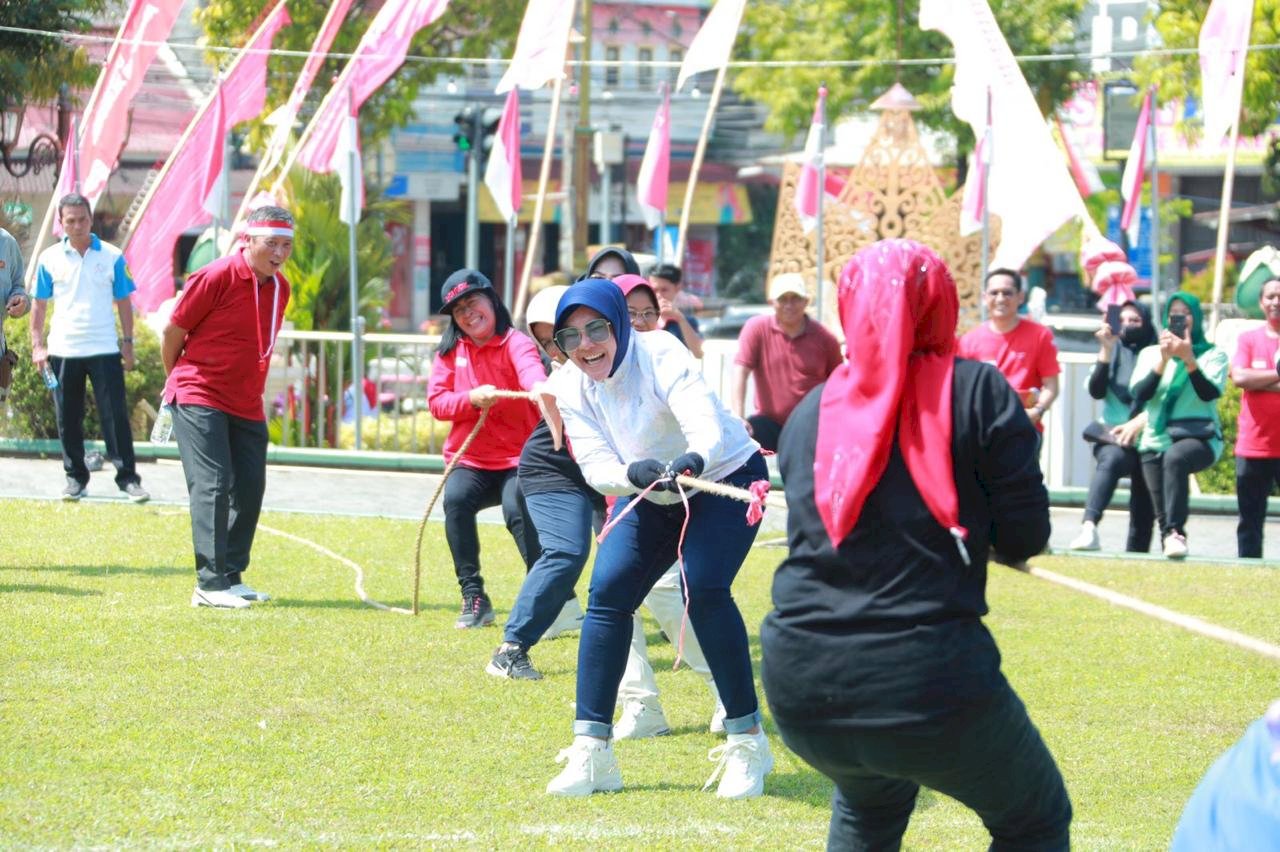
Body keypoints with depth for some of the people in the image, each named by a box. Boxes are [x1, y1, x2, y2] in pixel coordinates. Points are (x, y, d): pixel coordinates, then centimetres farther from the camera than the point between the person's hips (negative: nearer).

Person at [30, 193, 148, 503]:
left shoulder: (111, 257, 1)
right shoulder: (50, 259, 3)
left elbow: (124, 302, 7)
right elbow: (39, 305, 9)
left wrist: (127, 342, 3)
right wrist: (37, 345, 3)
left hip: (105, 349, -1)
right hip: (63, 350, 1)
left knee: (115, 415, -4)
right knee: (68, 419, 7)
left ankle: (127, 476, 0)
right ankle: (75, 477, 17)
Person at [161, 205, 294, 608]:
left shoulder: (279, 287, 6)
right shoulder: (217, 277, -16)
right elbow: (173, 332, -6)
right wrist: (179, 382, 7)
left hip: (247, 405, 7)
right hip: (199, 401, -7)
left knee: (250, 488, 7)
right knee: (213, 485, -14)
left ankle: (232, 576, 18)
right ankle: (210, 583, -14)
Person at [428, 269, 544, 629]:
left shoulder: (515, 343, -7)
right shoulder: (450, 350, 7)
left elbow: (529, 370, -31)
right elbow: (436, 402, -1)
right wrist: (471, 399, -21)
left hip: (516, 458, -3)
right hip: (469, 460, 3)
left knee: (517, 510, -27)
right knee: (456, 499, -25)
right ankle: (474, 598, -17)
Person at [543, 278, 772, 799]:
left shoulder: (659, 356, -27)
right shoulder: (569, 388, -12)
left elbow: (707, 426, -42)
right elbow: (596, 466, -20)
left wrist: (694, 460, -64)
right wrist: (635, 474, -42)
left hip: (727, 479, -5)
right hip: (649, 499, 5)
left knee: (704, 589, -25)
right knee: (607, 593, -10)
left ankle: (747, 741, -12)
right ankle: (591, 751, -4)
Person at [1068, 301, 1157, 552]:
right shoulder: (1114, 352, 13)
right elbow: (1096, 391, 0)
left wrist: (1138, 423, -17)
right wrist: (1106, 350, -9)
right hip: (1114, 438, -1)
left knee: (1143, 516, -2)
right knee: (1111, 459, -35)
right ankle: (1089, 526, -54)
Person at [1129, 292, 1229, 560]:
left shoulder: (1213, 354, 7)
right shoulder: (1150, 353, 14)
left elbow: (1210, 393, -9)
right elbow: (1139, 395, -1)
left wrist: (1188, 359, -20)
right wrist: (1163, 361, -11)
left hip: (1199, 437, -4)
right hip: (1156, 440, 4)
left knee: (1175, 457, -38)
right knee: (1162, 515, -3)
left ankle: (1176, 532, -41)